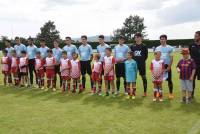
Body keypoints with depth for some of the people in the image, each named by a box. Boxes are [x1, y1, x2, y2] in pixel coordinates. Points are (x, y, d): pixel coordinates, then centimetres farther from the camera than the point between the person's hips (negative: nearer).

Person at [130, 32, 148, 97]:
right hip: (134, 64, 3)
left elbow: (146, 55, 1)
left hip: (142, 64, -3)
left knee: (144, 77, 4)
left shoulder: (144, 46, -2)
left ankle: (145, 92, 14)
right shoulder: (132, 46, 6)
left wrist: (142, 61, -5)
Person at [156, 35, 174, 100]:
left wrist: (169, 66, -11)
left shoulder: (170, 48, -1)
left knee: (169, 80, 2)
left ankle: (171, 93, 13)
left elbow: (171, 58, -3)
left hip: (167, 66, -2)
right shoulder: (157, 48, 6)